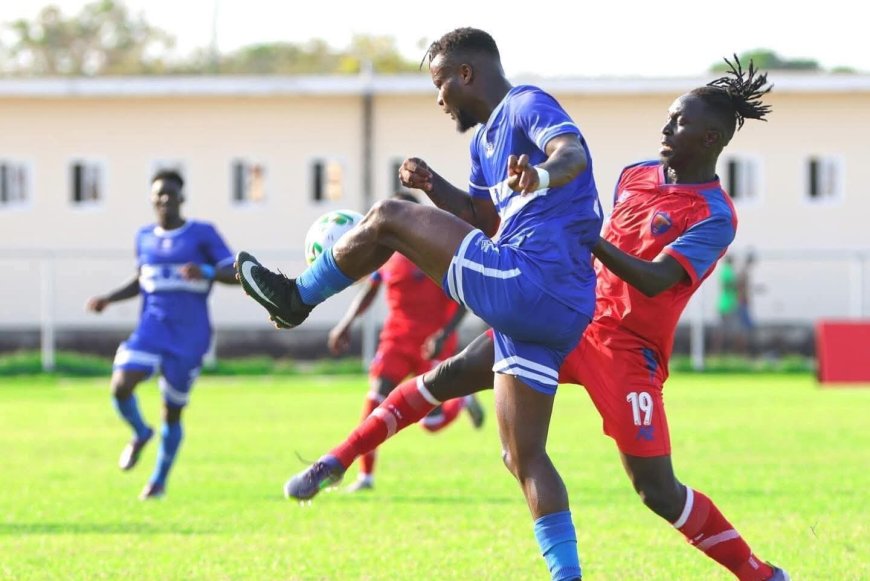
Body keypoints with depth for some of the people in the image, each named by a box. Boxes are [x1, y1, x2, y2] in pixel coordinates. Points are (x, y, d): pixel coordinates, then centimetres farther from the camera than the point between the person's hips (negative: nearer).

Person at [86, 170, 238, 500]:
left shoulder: (202, 234, -3)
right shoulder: (144, 237, 11)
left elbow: (234, 274, -7)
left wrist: (206, 273, -27)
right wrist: (108, 299, 11)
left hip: (189, 335, -3)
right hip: (151, 327, 3)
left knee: (172, 411, 4)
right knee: (121, 386, -21)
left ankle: (159, 481, 24)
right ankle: (141, 434, 11)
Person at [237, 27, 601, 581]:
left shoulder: (527, 105, -3)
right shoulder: (488, 136, 27)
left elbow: (573, 151, -24)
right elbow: (487, 218, 36)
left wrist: (543, 174, -47)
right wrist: (434, 186, 19)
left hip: (525, 282, -10)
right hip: (557, 313, 10)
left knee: (390, 219, -2)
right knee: (524, 456, 9)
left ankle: (296, 297, 14)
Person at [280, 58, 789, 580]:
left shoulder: (716, 218, -13)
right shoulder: (636, 175, 10)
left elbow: (654, 280, -25)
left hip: (630, 350, -7)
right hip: (572, 318, 7)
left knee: (658, 492, -13)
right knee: (453, 374, -2)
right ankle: (340, 460, 5)